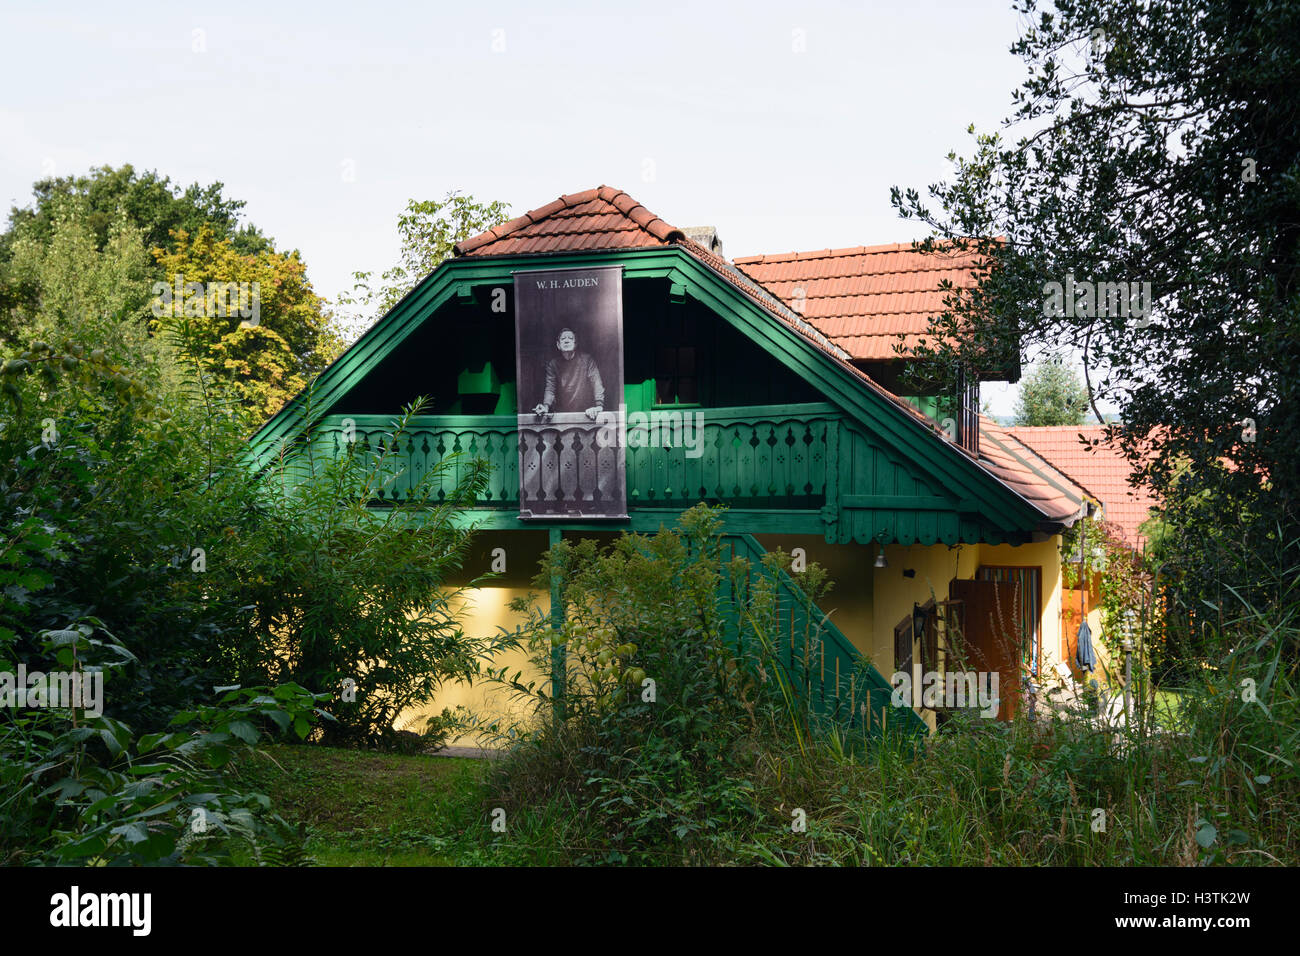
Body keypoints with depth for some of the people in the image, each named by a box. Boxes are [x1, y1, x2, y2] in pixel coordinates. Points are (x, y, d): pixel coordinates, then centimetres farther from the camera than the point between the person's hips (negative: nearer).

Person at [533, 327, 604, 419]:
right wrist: (546, 406, -19)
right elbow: (550, 389, 1)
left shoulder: (586, 359, 4)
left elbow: (597, 384, -3)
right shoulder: (553, 364, 10)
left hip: (586, 413, -2)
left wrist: (599, 405, -19)